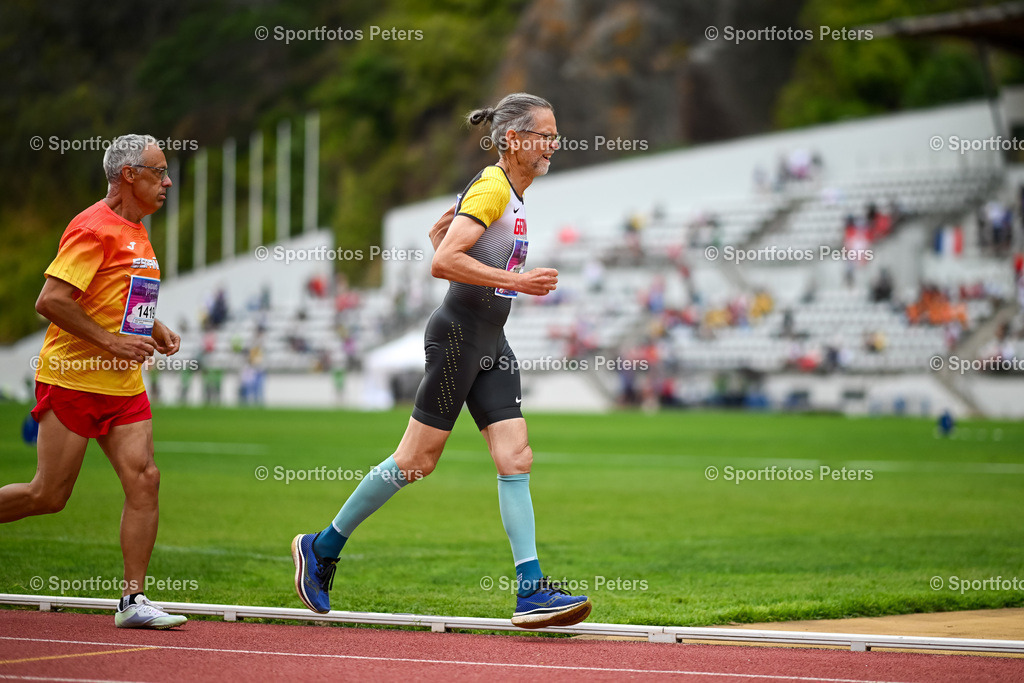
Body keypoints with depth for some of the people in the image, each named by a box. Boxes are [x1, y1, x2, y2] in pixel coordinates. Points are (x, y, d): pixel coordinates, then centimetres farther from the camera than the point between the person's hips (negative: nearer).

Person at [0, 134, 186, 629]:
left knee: (144, 479, -7)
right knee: (48, 495, -3)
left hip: (123, 386, 8)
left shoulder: (137, 233, 16)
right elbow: (50, 300, -20)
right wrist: (110, 341, -20)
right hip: (72, 379, -8)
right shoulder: (94, 228, -13)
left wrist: (156, 332, 14)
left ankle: (133, 601, -5)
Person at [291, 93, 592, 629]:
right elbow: (442, 263, -23)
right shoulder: (491, 189, -13)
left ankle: (531, 592, -7)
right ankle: (322, 547, 13)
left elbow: (440, 237, 27)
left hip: (490, 344, 9)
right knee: (417, 460, -2)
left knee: (516, 457, -2)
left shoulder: (510, 195, 16)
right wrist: (517, 281, -23)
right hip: (458, 336, -9)